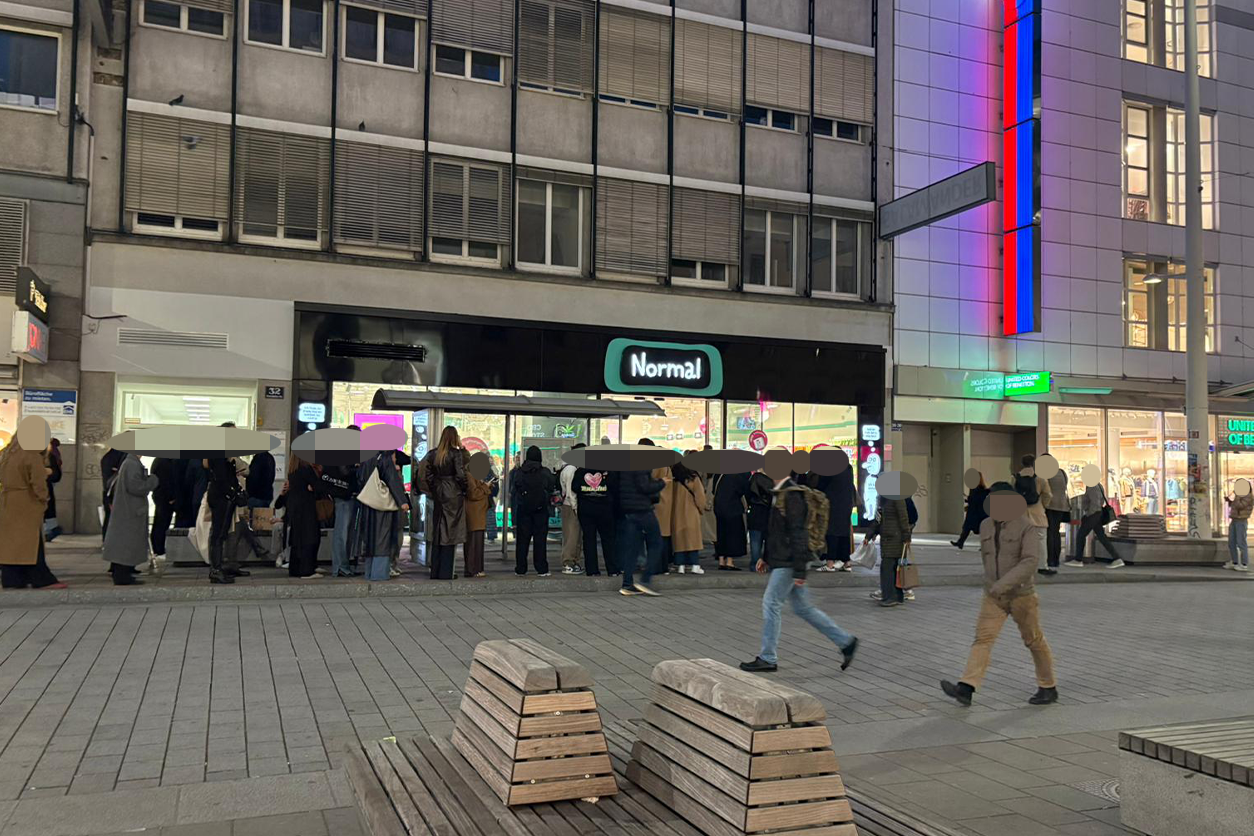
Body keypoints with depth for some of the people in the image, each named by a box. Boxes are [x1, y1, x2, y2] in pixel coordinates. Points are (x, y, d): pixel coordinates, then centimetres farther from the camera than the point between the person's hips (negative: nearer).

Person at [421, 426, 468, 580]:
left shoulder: (433, 454, 5)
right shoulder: (456, 453, -10)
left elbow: (427, 474, 5)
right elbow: (460, 475, -15)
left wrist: (433, 490, 13)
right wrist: (465, 489, 0)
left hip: (438, 494, 5)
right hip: (453, 495, -5)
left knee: (437, 532, 12)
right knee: (450, 533, -1)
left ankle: (435, 572, 16)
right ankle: (445, 573, 0)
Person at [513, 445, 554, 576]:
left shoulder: (520, 472, -4)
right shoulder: (545, 472, -8)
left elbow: (515, 488, -2)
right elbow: (552, 487, -4)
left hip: (524, 508, 1)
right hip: (541, 508, -1)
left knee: (522, 538, 8)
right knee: (540, 538, 3)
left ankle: (520, 568, 9)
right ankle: (542, 569, 1)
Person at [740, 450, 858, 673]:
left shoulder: (791, 495, -17)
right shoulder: (779, 493, 14)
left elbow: (798, 534, -20)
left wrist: (800, 570, -21)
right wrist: (766, 557, 23)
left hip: (788, 562, -10)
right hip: (781, 560, 10)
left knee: (771, 603, -4)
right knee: (803, 607, 13)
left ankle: (767, 659, 5)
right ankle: (845, 641, 20)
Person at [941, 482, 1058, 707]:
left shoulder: (1026, 527, -13)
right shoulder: (986, 526, 6)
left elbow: (1031, 560, -24)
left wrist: (1004, 583, -30)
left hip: (1022, 594, -5)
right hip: (993, 596, 5)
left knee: (1034, 641, 9)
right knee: (983, 638, -6)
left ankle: (1048, 688, 28)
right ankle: (965, 688, -15)